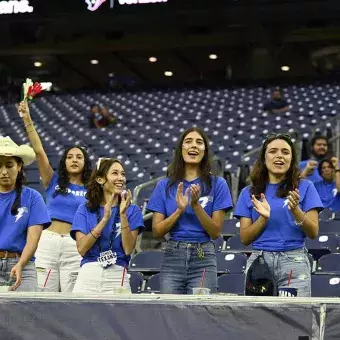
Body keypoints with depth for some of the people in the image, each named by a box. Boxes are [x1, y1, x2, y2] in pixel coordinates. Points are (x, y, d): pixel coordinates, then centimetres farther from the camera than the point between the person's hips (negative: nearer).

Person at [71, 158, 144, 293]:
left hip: (117, 277, 0)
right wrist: (104, 219, -12)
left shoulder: (132, 210, 6)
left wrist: (123, 215, -12)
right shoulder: (85, 210, 7)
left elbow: (128, 249, -4)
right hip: (88, 275, 0)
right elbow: (81, 249, -5)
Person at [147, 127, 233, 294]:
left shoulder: (217, 184, 3)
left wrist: (196, 205, -14)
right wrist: (179, 210, -11)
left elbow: (216, 232, -1)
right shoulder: (165, 185, 7)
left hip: (203, 259, -1)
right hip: (172, 257, 1)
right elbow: (157, 232, 3)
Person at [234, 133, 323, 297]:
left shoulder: (304, 187, 7)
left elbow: (313, 233, 2)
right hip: (259, 260, 1)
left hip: (294, 261, -1)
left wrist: (295, 211, -15)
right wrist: (263, 218, -11)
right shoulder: (249, 192, 11)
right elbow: (245, 238, 6)